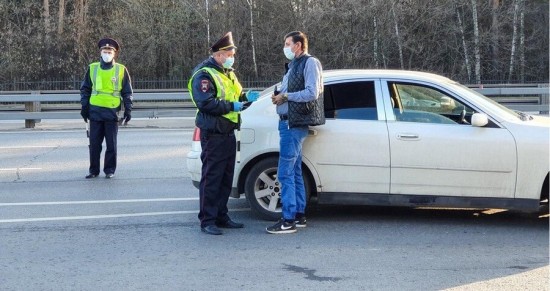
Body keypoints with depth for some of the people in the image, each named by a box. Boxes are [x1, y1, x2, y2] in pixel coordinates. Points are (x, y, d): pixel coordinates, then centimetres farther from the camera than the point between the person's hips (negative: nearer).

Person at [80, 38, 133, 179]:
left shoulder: (121, 70, 3)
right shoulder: (92, 68, 7)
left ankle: (110, 170, 13)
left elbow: (127, 92, 6)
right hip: (95, 112, 2)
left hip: (112, 112, -2)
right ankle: (94, 170, 14)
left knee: (111, 144, 3)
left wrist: (128, 110, 0)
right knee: (94, 144, 5)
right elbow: (85, 89, 12)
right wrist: (84, 106, 4)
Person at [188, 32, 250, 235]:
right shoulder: (204, 74, -12)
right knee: (211, 178, -5)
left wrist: (244, 98, 5)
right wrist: (231, 106, -21)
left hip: (228, 133, 9)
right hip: (213, 134, -9)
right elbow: (206, 103, -22)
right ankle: (207, 221, 0)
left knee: (226, 178, 14)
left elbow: (234, 95, 27)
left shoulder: (227, 72, 19)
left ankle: (221, 216, 23)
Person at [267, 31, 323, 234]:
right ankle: (299, 215, 20)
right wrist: (278, 97, 6)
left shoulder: (310, 63, -7)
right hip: (287, 122, 10)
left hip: (295, 124, -10)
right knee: (295, 171, 13)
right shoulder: (294, 65, 20)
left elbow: (312, 94, -17)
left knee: (285, 173, -11)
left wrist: (285, 96, -11)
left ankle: (288, 220, -8)